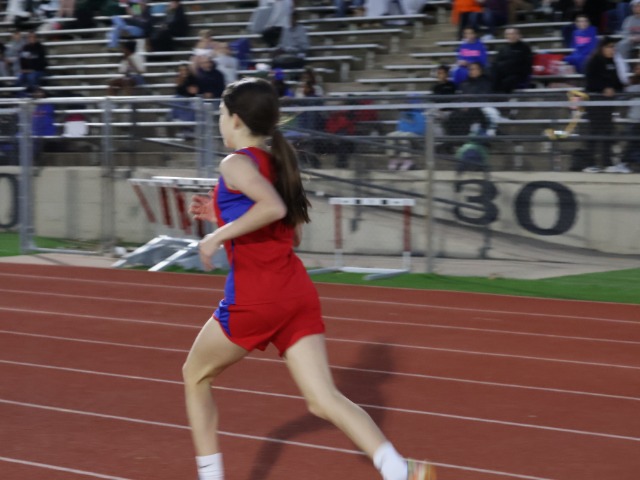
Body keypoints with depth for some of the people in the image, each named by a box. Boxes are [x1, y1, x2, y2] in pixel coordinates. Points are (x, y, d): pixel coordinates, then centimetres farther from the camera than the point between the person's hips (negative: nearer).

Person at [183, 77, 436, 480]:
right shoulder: (279, 163, 18)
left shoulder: (236, 164, -7)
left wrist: (219, 234, -16)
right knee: (324, 399, -3)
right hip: (297, 292, 7)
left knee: (196, 376, 18)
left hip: (254, 296, -7)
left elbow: (273, 207, -26)